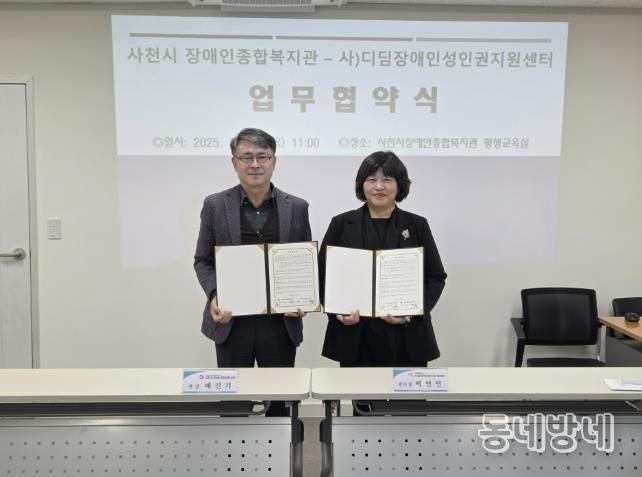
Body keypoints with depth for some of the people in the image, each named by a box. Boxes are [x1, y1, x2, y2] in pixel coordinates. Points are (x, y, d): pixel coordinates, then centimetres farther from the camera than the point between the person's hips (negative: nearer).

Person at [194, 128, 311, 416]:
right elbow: (202, 260, 4)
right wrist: (214, 295, -14)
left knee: (280, 400, 15)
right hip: (231, 322, 0)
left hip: (281, 323, 1)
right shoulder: (215, 205, -1)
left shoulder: (297, 208, 1)